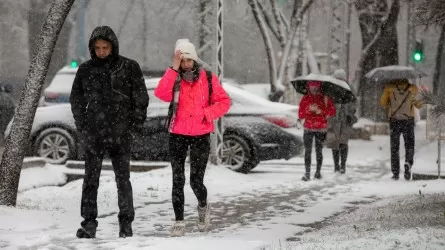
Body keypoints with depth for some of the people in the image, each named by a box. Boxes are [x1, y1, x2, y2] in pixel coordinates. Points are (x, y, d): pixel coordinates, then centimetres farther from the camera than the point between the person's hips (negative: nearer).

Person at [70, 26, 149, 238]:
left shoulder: (129, 67, -1)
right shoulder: (86, 69, 5)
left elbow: (141, 99, 1)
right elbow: (76, 99, 13)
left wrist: (135, 127, -4)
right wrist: (82, 126, 4)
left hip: (121, 134, -2)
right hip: (93, 134, 2)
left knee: (123, 179, 4)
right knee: (91, 179, 0)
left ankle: (126, 223, 12)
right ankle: (89, 223, 4)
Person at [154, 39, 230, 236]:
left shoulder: (208, 78, -1)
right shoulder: (173, 79, 0)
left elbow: (224, 102, 2)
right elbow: (161, 94, -20)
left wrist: (205, 113, -14)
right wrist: (174, 69, -22)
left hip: (201, 135, -1)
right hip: (177, 135, 1)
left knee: (196, 181, -2)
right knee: (178, 180, 1)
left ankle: (203, 206, 29)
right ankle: (179, 221, 8)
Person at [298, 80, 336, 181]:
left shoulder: (325, 98, 2)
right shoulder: (305, 99, 6)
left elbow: (332, 112, -5)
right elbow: (300, 115, 2)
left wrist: (321, 111, -18)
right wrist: (309, 110, -14)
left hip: (321, 129, -1)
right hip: (308, 128, 1)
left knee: (319, 150, 1)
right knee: (307, 151, -7)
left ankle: (318, 172, 11)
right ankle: (307, 173, -9)